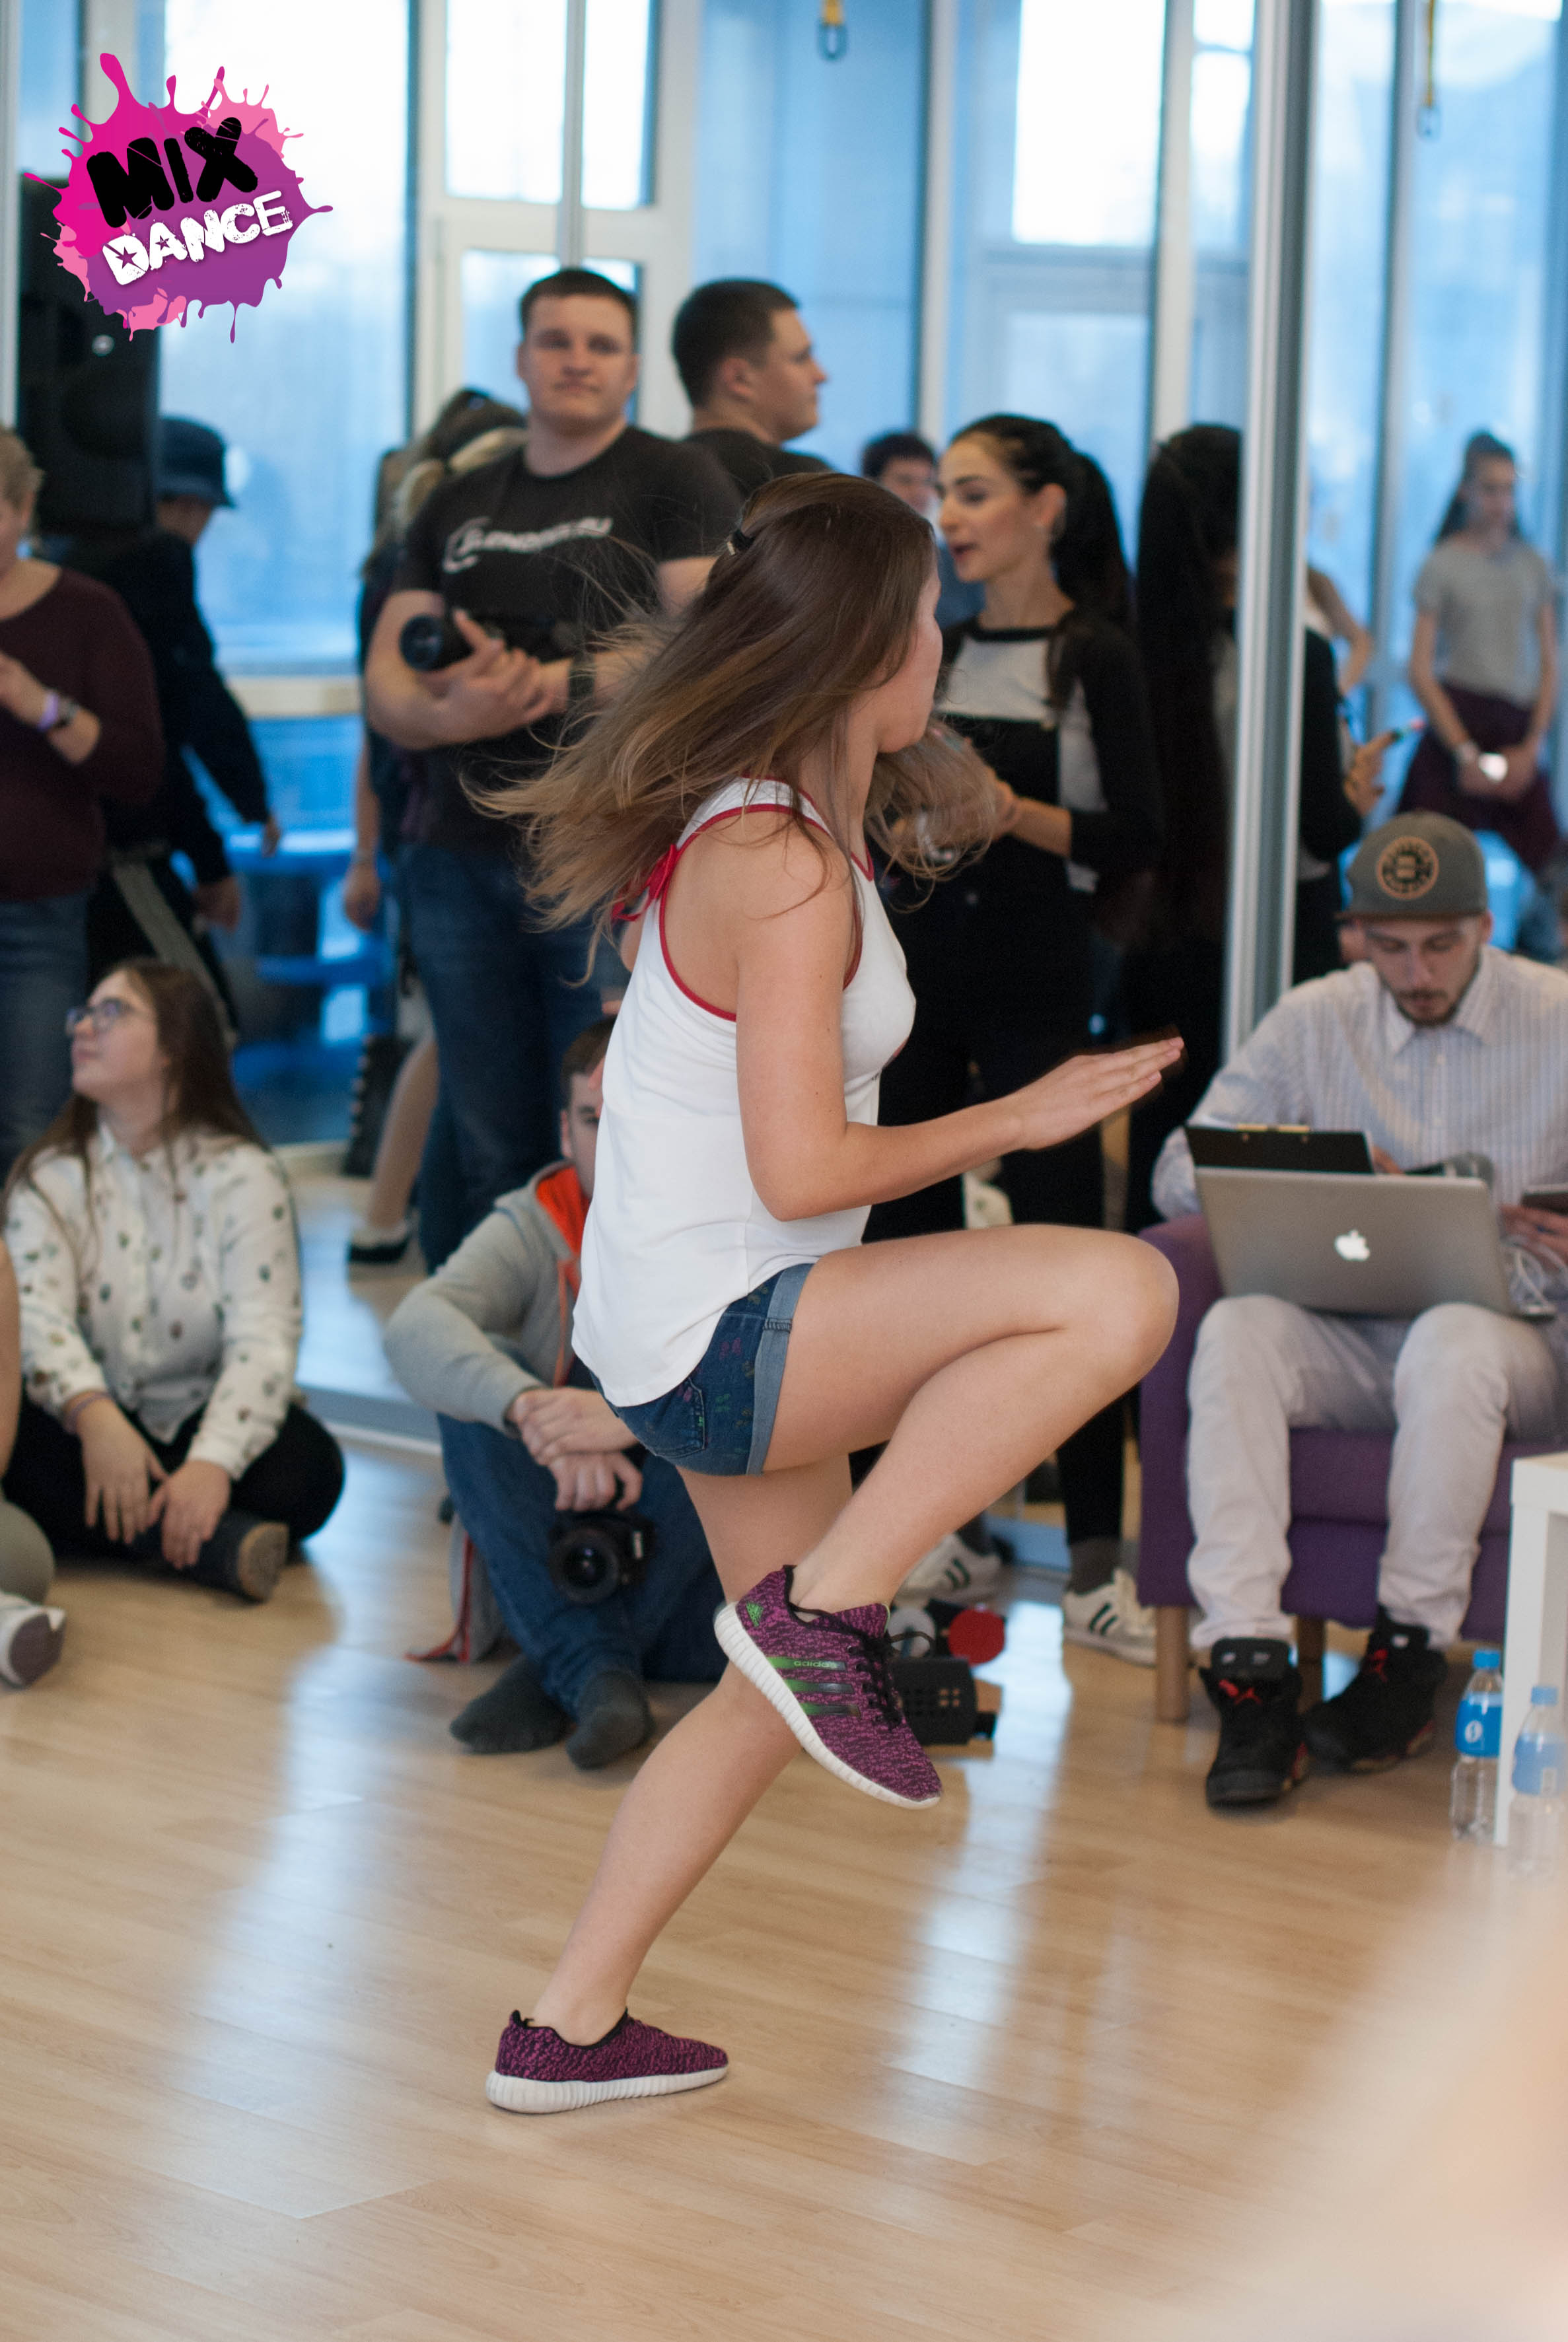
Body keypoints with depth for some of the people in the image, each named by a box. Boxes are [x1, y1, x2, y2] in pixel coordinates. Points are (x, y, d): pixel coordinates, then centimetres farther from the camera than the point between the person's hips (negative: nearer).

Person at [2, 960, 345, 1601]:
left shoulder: (242, 1176, -3)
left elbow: (263, 1339, -16)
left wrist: (214, 1462, -35)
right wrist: (94, 1416, -37)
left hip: (195, 1423, -1)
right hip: (84, 1425, 1)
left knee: (308, 1466, -30)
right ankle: (218, 1544, -36)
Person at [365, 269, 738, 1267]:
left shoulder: (676, 482, 3)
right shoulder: (458, 509, 19)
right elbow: (386, 680, 12)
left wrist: (551, 684, -17)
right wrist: (445, 712, -12)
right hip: (466, 857, 5)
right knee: (487, 1146, 9)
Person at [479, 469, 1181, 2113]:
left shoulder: (755, 819, 9)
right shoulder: (789, 874, -21)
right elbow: (801, 1169, -23)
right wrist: (1023, 1118, -13)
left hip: (713, 1339, 10)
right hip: (708, 1338, -10)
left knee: (787, 1693, 20)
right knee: (1117, 1294, -24)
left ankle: (567, 2030, 26)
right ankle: (824, 1609, -13)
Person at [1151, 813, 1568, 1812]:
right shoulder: (1313, 1022, 10)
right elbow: (1180, 1173, 4)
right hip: (1352, 1338, 2)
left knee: (1452, 1341, -38)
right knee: (1236, 1330, -30)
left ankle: (1410, 1653, -23)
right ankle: (1250, 1665, -36)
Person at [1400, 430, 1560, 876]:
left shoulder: (1532, 564, 11)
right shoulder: (1443, 564, 0)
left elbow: (1549, 663, 12)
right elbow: (1421, 671, -3)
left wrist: (1533, 744, 0)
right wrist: (1465, 753, -9)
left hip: (1519, 729, 4)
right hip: (1459, 718, -4)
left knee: (1555, 866, -5)